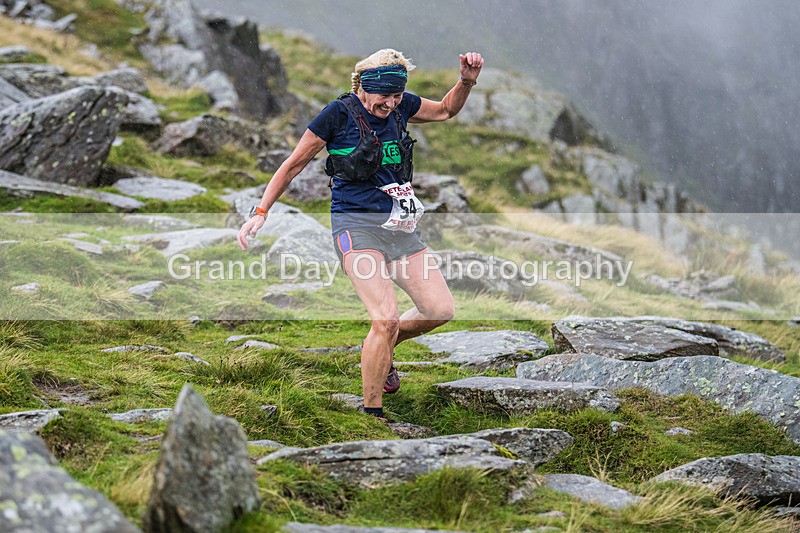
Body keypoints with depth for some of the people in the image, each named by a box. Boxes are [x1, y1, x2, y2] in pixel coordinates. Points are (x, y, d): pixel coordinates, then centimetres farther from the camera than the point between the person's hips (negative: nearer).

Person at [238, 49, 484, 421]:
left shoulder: (400, 106, 6)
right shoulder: (339, 114, -9)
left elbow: (446, 110, 25)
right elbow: (294, 164, -1)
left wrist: (466, 82, 5)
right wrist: (260, 212, -5)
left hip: (399, 227, 6)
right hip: (356, 225, -6)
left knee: (441, 310, -1)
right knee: (386, 319, -21)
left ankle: (379, 348, 28)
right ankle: (372, 415, -7)